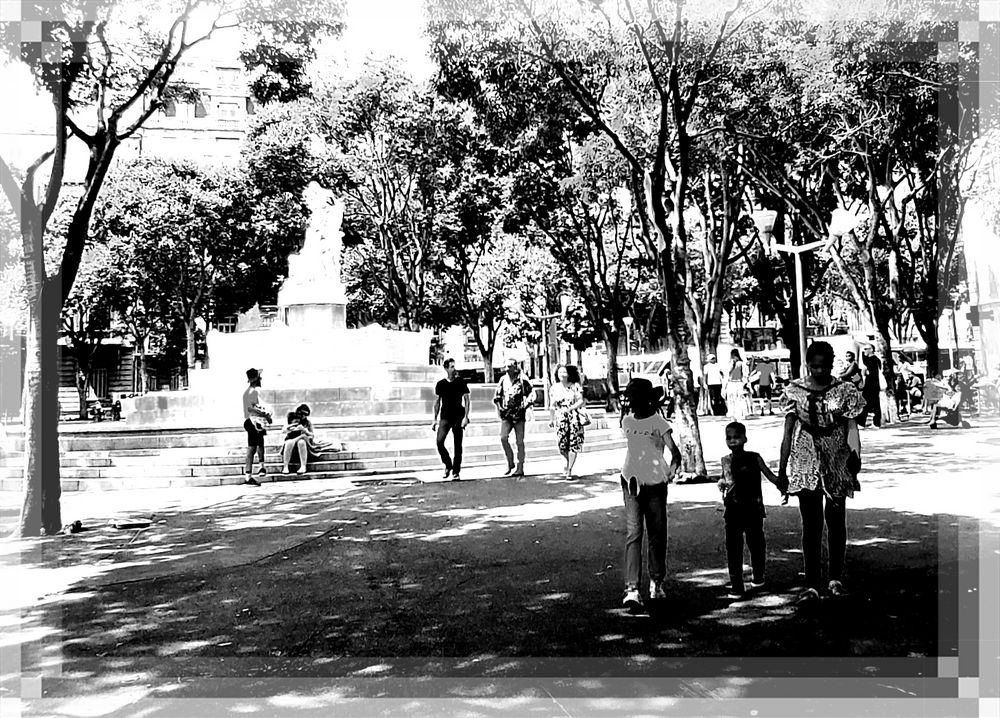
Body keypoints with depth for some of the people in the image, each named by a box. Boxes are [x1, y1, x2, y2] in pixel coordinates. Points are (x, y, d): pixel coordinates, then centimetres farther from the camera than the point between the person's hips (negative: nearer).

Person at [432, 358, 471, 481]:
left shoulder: (461, 382, 0)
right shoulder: (441, 384, 4)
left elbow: (466, 400, 0)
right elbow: (437, 402, 11)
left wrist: (466, 417, -9)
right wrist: (435, 419, 8)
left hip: (458, 417, -1)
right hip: (445, 417, 1)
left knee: (458, 445, 1)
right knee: (439, 441, -14)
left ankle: (456, 472, 10)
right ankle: (448, 465, 8)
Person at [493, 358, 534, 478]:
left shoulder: (522, 380, -4)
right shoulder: (503, 379, 7)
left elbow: (532, 395, -1)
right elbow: (497, 395, 17)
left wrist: (524, 406, -8)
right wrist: (498, 407, 6)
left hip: (519, 415, -3)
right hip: (506, 414, 3)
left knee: (519, 442, 2)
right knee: (503, 437, -14)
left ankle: (520, 468, 9)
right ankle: (510, 462, 4)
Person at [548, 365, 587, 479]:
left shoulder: (575, 386, 3)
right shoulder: (554, 388, 8)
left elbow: (581, 401, -1)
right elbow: (552, 406, 11)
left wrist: (570, 408, -13)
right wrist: (552, 419, 8)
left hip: (574, 417, -1)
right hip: (560, 418, 1)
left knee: (573, 444, -5)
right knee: (562, 444, -11)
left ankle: (569, 469, 5)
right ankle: (568, 463, 19)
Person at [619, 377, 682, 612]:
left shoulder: (659, 422, -4)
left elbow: (674, 452, -5)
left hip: (656, 483, 0)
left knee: (657, 535, 6)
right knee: (633, 534, -5)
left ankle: (656, 582, 14)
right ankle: (632, 589, -8)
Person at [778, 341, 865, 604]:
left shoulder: (845, 391, 0)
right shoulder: (794, 391, 1)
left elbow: (851, 428, -2)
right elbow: (788, 433, 5)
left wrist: (855, 454, -19)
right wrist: (782, 470, 4)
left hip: (837, 464, 0)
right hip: (806, 463, 0)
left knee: (836, 521, 9)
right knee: (811, 524, -3)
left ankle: (836, 579, 22)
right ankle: (811, 585, -2)